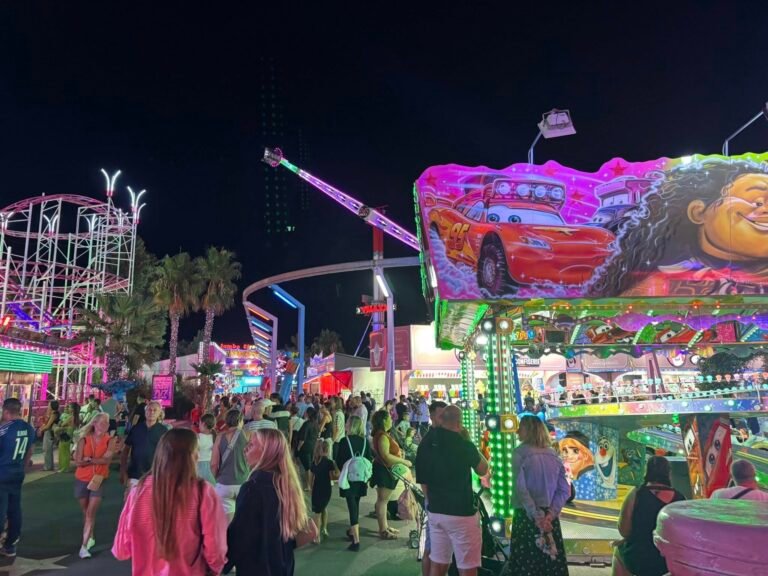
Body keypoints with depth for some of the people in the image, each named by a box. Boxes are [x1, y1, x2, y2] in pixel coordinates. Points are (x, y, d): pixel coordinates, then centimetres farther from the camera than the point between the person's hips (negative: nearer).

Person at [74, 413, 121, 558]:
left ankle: (84, 546, -5)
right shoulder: (84, 440, -5)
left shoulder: (110, 441, -7)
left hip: (98, 480, -2)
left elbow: (107, 461, -18)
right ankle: (90, 537, 36)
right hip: (82, 480, 2)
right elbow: (78, 462, -11)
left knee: (91, 513, -9)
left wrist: (89, 459, -18)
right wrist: (98, 459, -17)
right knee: (85, 512, 16)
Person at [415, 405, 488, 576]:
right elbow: (483, 470, 2)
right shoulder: (464, 445, -16)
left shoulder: (426, 443, 1)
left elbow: (422, 479, 10)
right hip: (461, 513, -6)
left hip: (435, 511, 6)